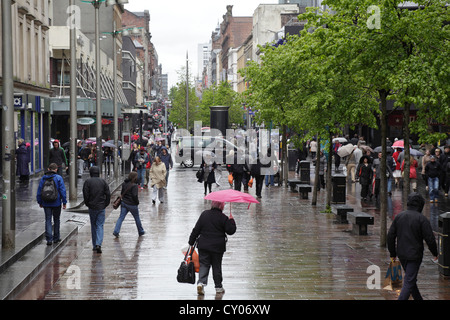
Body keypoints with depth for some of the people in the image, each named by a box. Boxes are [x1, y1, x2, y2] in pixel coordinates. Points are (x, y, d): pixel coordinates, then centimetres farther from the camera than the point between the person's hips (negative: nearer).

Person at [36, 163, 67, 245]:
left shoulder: (43, 178, 3)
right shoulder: (58, 178, -6)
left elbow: (39, 191, 6)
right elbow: (62, 191, -9)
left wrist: (40, 202, 15)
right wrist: (64, 202, -4)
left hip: (46, 204, 1)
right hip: (56, 203, -1)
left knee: (48, 220, 3)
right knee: (56, 220, 14)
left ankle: (49, 239, -6)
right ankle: (56, 237, 23)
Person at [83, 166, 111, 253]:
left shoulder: (87, 182, -4)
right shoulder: (103, 181, 1)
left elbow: (85, 195, -8)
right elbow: (108, 194, -1)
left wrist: (87, 204, 7)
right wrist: (106, 204, 9)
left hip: (92, 207, -1)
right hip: (101, 207, 1)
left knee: (93, 226, 12)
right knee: (100, 226, 1)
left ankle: (95, 245, 16)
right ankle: (98, 244, -16)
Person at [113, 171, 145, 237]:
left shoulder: (124, 184, 3)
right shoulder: (134, 185, -19)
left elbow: (122, 193, 12)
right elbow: (135, 195, -23)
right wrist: (137, 202, -7)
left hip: (124, 203, 5)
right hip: (132, 205, -5)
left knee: (121, 217, 4)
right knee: (137, 218, 12)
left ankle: (116, 231, -9)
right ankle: (141, 232, 27)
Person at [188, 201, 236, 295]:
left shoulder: (204, 214, -1)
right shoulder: (223, 218, -10)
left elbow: (196, 230, 1)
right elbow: (231, 231, -8)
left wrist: (191, 241, 9)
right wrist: (231, 220, 4)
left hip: (203, 245, 2)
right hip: (218, 247, -2)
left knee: (204, 264, 6)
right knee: (217, 266, 11)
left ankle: (201, 282, -16)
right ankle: (218, 287, 19)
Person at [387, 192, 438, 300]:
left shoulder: (399, 216, 3)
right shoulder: (421, 219, -14)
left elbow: (390, 236, 5)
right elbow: (430, 238, -13)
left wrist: (393, 253, 15)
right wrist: (435, 253, 3)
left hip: (401, 255, 6)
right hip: (414, 255, -6)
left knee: (411, 279, 22)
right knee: (409, 282, -5)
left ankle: (418, 298, 36)